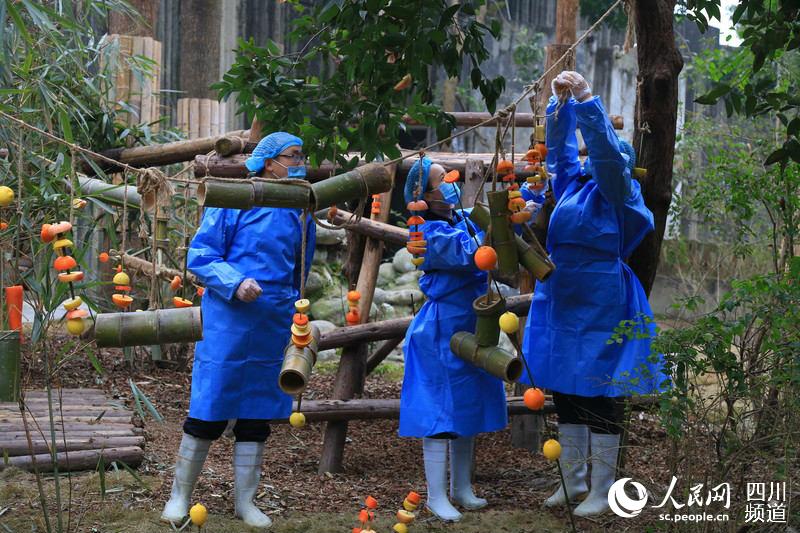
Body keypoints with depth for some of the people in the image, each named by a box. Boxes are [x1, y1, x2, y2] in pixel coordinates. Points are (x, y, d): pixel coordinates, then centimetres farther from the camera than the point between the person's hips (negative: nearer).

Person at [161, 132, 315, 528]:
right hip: (228, 324, -5)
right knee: (207, 413, -1)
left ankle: (245, 501, 20)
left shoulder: (299, 212, 10)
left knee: (257, 416, 10)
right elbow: (200, 257, -6)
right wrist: (236, 283, -21)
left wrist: (295, 316, 22)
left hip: (274, 330, 5)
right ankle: (180, 496, 13)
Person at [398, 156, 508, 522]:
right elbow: (471, 257, -27)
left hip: (471, 329, 8)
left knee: (468, 409, 15)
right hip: (441, 331, -8)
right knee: (441, 412, -3)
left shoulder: (463, 221, 6)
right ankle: (436, 497, 6)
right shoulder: (431, 234, -17)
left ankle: (462, 489, 27)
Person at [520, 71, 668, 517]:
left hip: (599, 307, -7)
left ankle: (602, 489, 7)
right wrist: (561, 103, 3)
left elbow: (606, 148, -19)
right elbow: (559, 146, 16)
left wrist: (586, 99, -23)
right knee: (565, 389, 12)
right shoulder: (572, 184, 12)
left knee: (600, 394, -1)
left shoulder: (616, 192, -6)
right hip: (562, 302, 7)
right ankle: (573, 479, 24)